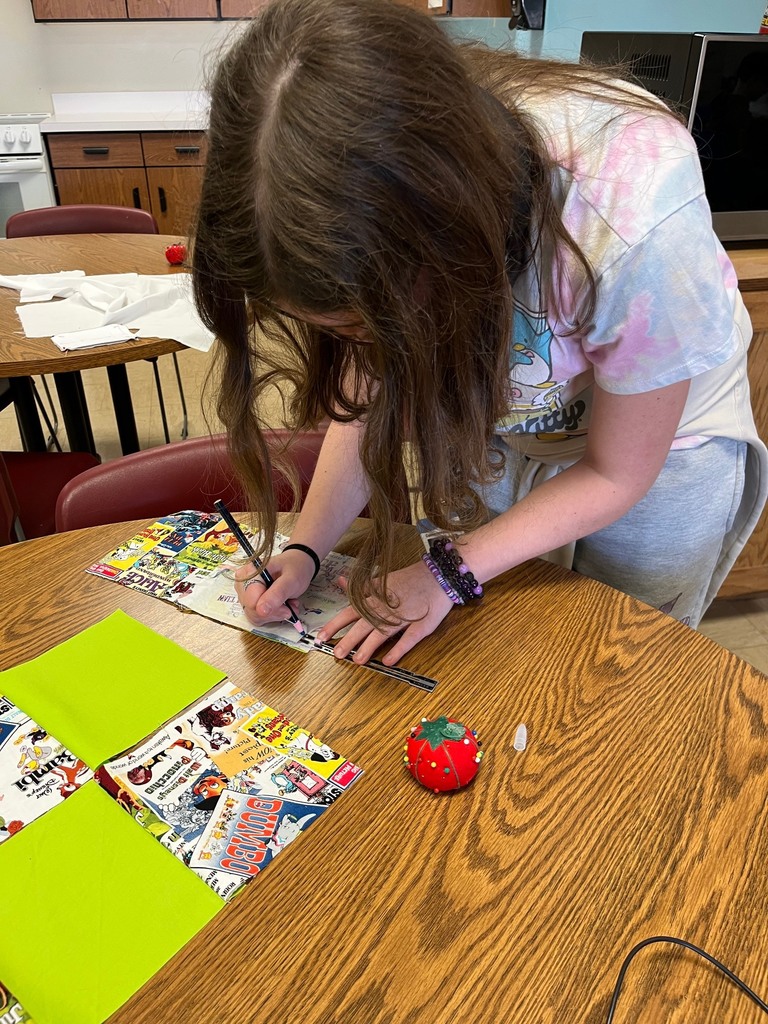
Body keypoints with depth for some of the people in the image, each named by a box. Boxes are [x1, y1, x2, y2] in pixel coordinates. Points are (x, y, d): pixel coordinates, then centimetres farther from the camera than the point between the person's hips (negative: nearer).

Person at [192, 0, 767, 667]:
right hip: (491, 432, 3)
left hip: (659, 443, -2)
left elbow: (617, 473, -24)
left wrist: (450, 572, -24)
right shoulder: (366, 206, -26)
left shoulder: (635, 220, -41)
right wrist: (305, 551, -23)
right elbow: (370, 398, -12)